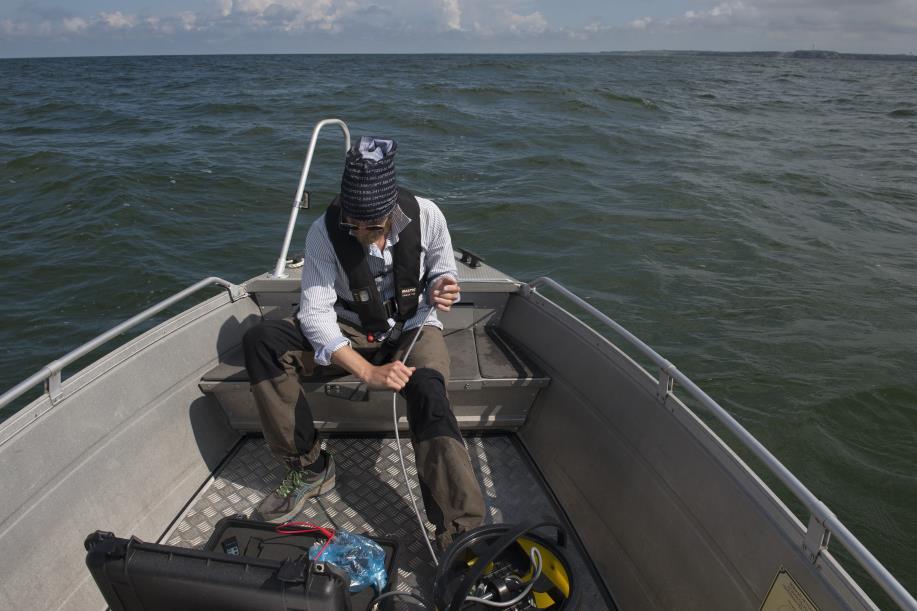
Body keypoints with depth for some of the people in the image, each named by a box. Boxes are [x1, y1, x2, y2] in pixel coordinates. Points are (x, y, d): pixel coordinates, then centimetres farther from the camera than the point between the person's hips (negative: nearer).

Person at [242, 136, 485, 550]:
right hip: (351, 331, 2)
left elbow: (443, 274, 2)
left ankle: (459, 534, -33)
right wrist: (368, 371, -31)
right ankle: (309, 468, -9)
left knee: (427, 390, -37)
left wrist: (441, 288, -25)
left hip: (413, 326, -1)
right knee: (259, 342, -21)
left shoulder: (425, 216, -16)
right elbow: (315, 314, -20)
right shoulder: (325, 231, -18)